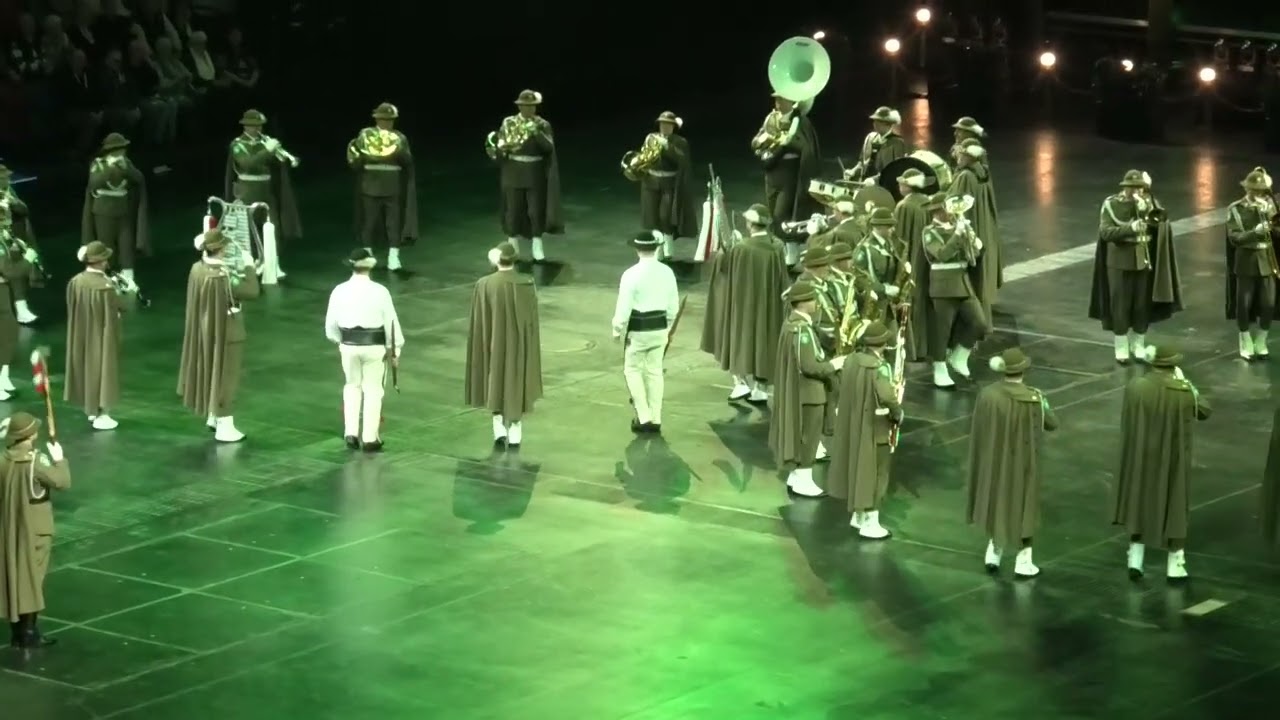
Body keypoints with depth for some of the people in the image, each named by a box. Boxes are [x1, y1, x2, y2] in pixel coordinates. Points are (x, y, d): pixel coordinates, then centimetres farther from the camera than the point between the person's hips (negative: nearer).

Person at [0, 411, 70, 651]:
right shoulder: (35, 463, -25)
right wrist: (59, 459, -2)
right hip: (33, 531, -6)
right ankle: (29, 633, 10)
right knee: (31, 579, 4)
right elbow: (63, 481, -17)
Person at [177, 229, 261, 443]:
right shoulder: (223, 277, -30)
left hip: (205, 330, 8)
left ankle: (213, 416, 39)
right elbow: (252, 291, -25)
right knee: (225, 377, 4)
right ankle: (224, 427, 12)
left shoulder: (198, 268, -5)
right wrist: (249, 267, -13)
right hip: (226, 333, -8)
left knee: (211, 372, 24)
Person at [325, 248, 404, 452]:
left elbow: (331, 323, 4)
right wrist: (395, 349, 4)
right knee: (373, 390, 9)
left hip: (349, 345, 2)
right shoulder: (379, 291, -12)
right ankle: (370, 438, 12)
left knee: (352, 386, 21)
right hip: (374, 346, -2)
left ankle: (351, 433, 13)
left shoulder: (340, 291, -4)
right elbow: (391, 322, -8)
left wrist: (339, 341, 23)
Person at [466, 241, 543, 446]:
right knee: (516, 385, 12)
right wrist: (530, 346, 9)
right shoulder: (526, 284, -10)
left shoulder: (484, 285, -14)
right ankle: (515, 435, 13)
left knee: (495, 385, 17)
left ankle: (500, 430, 8)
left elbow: (478, 322, -8)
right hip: (519, 344, 1)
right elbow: (532, 320, -3)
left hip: (494, 343, -1)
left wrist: (482, 347, 3)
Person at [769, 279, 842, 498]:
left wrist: (826, 360, 9)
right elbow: (808, 366, -27)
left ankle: (795, 476, 28)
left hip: (798, 392, 10)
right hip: (808, 393, -10)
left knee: (799, 435, 19)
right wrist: (832, 365, -15)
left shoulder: (792, 324, 7)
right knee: (807, 437, 1)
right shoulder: (802, 329, -25)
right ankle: (803, 481, 9)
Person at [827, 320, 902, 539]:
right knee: (874, 474, 4)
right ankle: (869, 524, 11)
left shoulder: (851, 360, -1)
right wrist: (898, 414, -15)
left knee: (858, 467, 21)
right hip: (874, 430, -8)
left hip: (852, 426, 8)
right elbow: (887, 397, -33)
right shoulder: (879, 367, -24)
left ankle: (858, 516, 33)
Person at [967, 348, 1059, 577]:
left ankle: (993, 552, 26)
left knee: (996, 502, 23)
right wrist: (1044, 404, 10)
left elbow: (977, 431, -4)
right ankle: (1023, 561, 18)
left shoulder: (987, 394, -13)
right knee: (1023, 507, 12)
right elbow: (1052, 424, -7)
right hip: (1023, 463, -3)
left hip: (993, 461, 3)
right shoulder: (1032, 398, -21)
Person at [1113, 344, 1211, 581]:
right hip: (1173, 461, -2)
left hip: (1140, 459, 2)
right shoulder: (1183, 392, -19)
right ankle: (1174, 565, 16)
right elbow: (1206, 411, -1)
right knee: (1174, 507, 12)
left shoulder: (1134, 386, -11)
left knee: (1139, 503, 18)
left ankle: (1135, 559, 16)